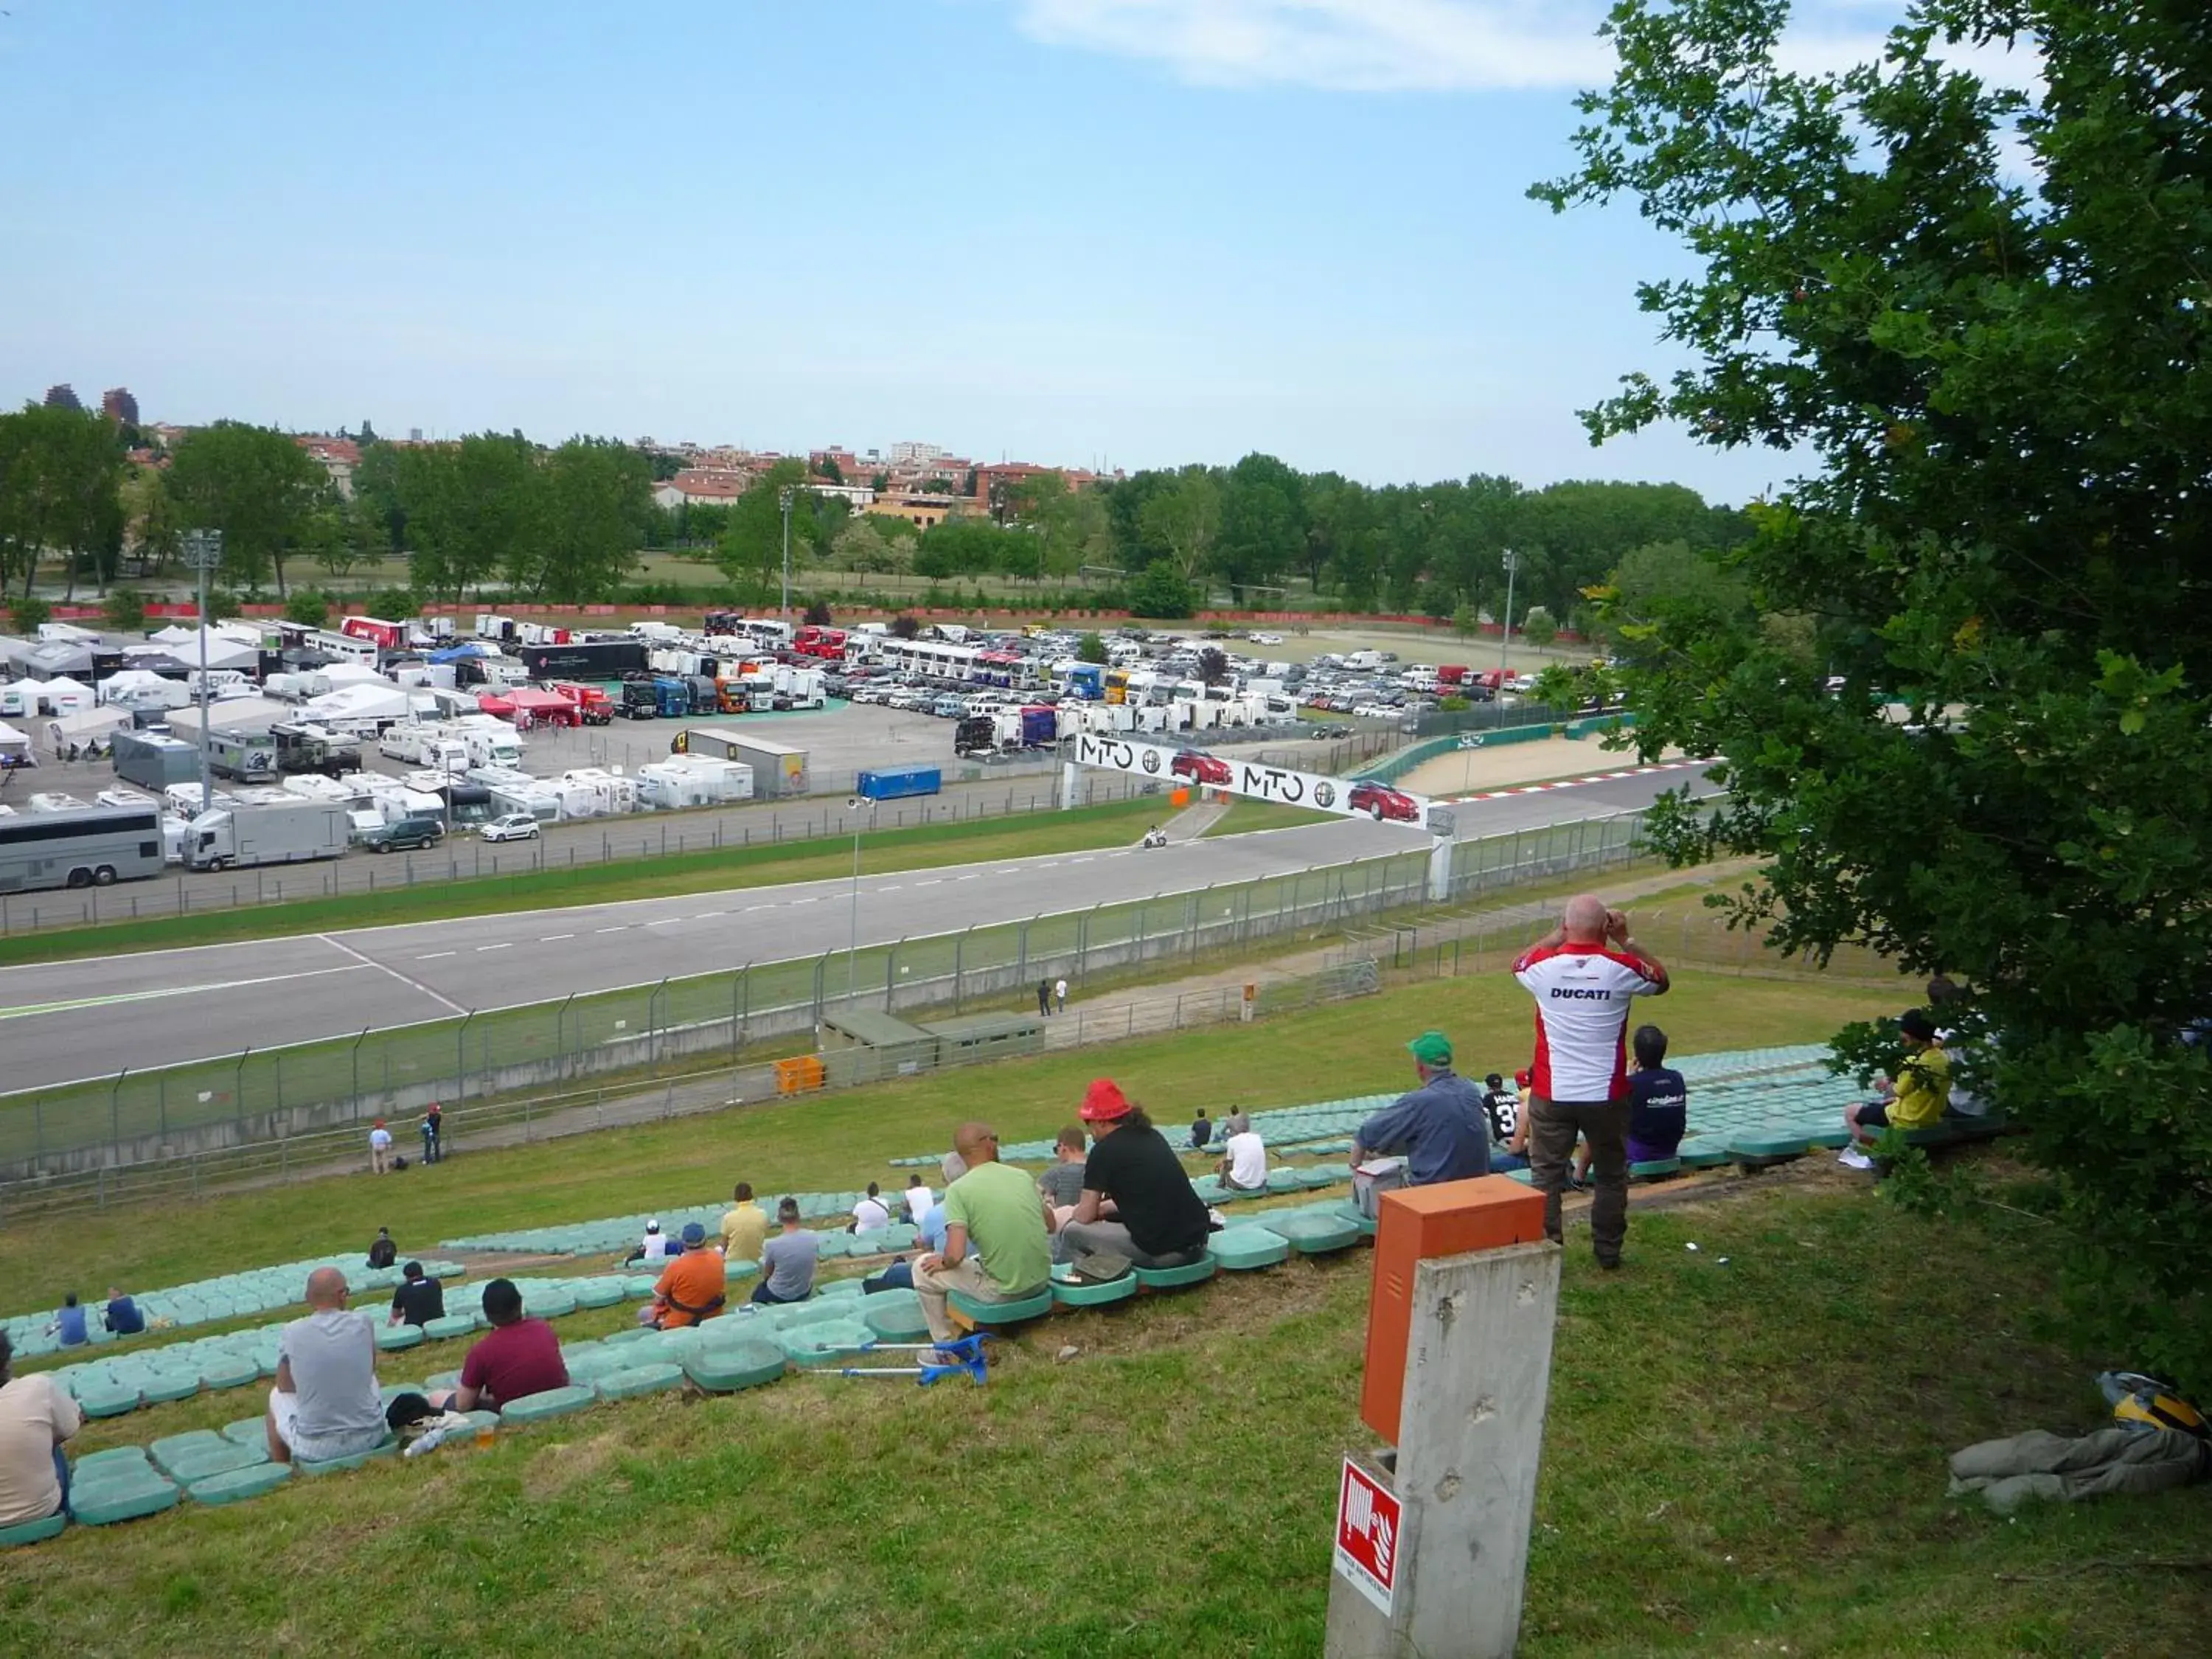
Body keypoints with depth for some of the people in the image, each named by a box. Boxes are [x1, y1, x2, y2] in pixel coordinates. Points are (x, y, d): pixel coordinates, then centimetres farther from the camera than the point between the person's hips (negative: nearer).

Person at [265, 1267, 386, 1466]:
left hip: (315, 1448, -1)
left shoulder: (293, 1332, -11)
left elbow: (284, 1386, 7)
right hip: (370, 1436, 2)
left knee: (276, 1396, 28)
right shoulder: (362, 1324, -7)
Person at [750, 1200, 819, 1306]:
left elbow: (767, 1273, -8)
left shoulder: (772, 1244, -26)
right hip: (804, 1293, 3)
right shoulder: (813, 1239, -17)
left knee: (756, 1295, 31)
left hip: (779, 1295, -3)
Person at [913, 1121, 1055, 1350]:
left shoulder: (958, 1189, -12)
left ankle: (945, 1345, 18)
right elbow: (1050, 1225, 15)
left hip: (1003, 1291, -6)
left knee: (923, 1268, 12)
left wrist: (943, 1262, 0)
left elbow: (956, 1254, -21)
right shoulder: (1022, 1175, 3)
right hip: (1041, 1280, 6)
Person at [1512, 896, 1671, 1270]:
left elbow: (1519, 964, 16)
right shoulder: (1622, 968, -11)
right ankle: (1608, 1252, 26)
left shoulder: (1543, 966, -10)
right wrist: (1626, 941, 9)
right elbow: (1661, 981, 11)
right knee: (1611, 1176, 17)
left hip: (1551, 1094, 0)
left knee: (1547, 1175, 9)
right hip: (1606, 1095, 0)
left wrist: (1556, 936, 16)